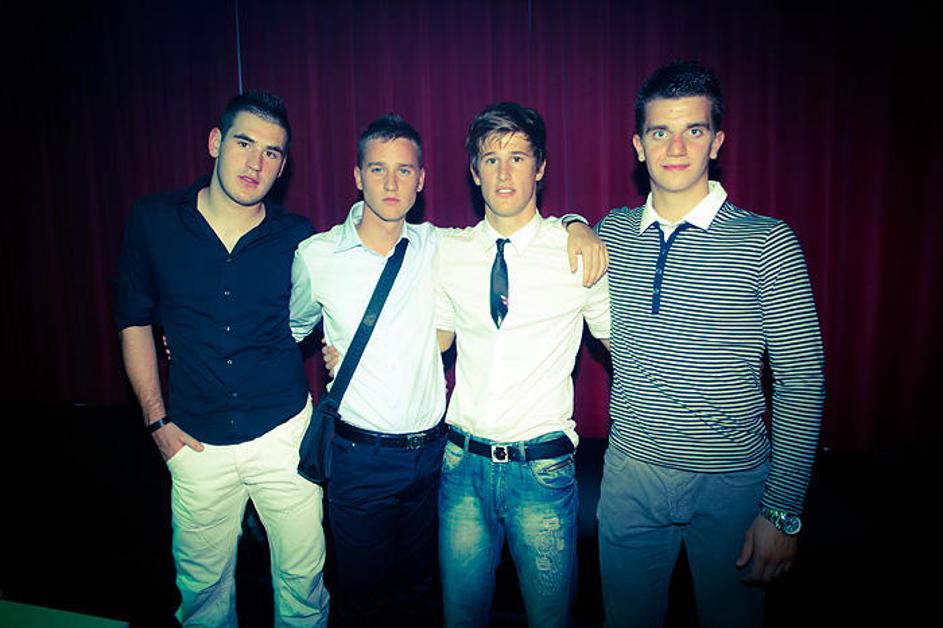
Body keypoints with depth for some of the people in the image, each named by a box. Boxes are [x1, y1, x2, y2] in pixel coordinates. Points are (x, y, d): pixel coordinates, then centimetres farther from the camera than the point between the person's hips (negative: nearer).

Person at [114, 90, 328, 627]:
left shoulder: (298, 238, -5)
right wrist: (157, 420, 2)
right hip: (197, 442, 1)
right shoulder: (153, 222, -4)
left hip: (284, 435, 0)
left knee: (302, 576, 13)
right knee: (203, 585, 18)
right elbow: (135, 323, 4)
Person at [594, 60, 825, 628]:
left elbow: (802, 383, -8)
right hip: (631, 475, 3)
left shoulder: (769, 244, -9)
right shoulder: (612, 233, 0)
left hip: (732, 483, -2)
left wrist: (783, 511, -10)